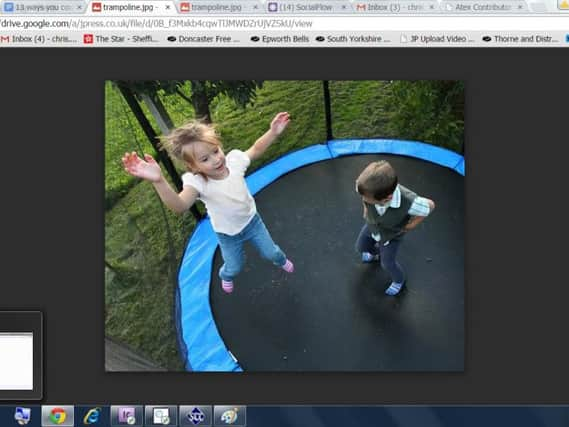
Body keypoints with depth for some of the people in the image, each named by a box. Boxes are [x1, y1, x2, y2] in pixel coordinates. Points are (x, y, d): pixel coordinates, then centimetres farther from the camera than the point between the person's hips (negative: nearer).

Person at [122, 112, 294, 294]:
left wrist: (273, 132, -21)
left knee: (271, 252, 24)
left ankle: (281, 260, 64)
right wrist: (158, 181, -74)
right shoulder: (197, 183, -38)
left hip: (251, 220, 2)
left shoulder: (234, 160, -27)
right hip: (228, 234, -2)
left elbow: (255, 150, -8)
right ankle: (226, 276, 63)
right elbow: (180, 206, -57)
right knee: (234, 267, 22)